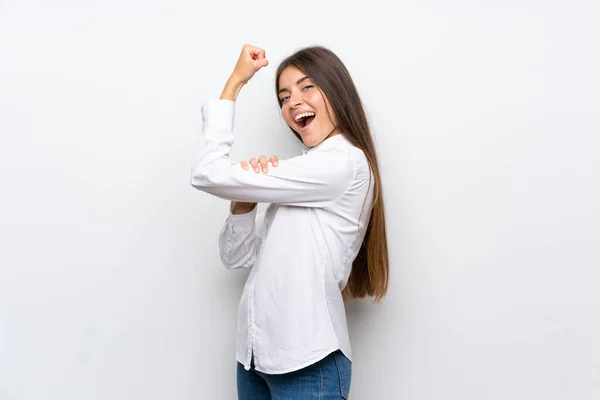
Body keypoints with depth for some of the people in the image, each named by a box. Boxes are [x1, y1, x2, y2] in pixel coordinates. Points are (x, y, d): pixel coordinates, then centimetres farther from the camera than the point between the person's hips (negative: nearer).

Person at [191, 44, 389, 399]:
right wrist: (244, 200, -7)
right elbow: (236, 258, 10)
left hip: (306, 363, -8)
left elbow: (209, 175, -16)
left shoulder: (343, 162, -14)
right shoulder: (302, 176, 13)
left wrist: (235, 82, -8)